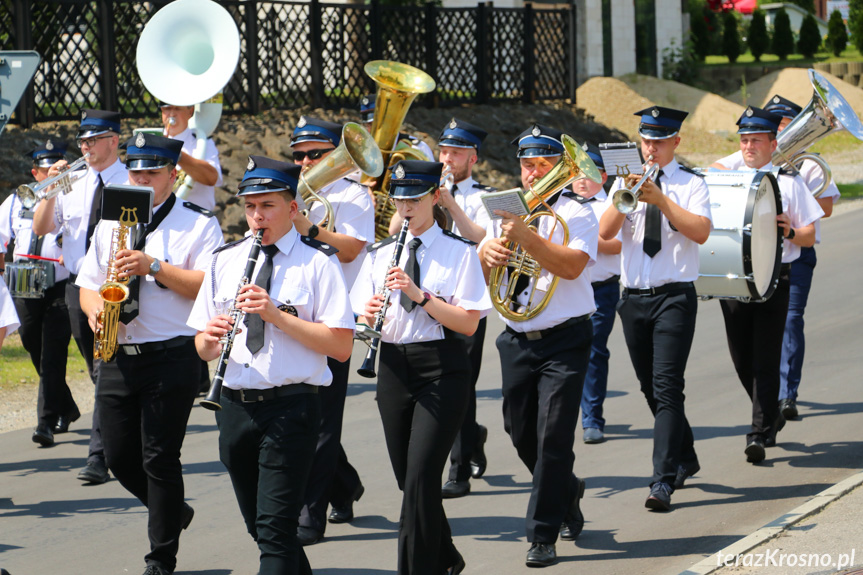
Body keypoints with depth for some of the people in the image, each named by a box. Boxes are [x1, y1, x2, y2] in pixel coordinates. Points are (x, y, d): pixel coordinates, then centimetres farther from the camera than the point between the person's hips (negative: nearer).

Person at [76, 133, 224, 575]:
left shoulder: (198, 225, 0)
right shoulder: (110, 225, 16)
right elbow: (87, 285, 17)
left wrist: (154, 267, -19)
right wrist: (95, 307, -5)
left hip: (171, 356, -5)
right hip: (117, 355, 5)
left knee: (160, 458, -5)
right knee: (119, 455, 6)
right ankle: (173, 512, 32)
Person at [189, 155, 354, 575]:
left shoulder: (318, 263, -3)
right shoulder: (225, 261, 12)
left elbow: (342, 347, -11)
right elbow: (203, 349, 14)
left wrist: (276, 315, -18)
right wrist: (210, 338, -11)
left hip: (291, 407, -6)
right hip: (235, 406, 6)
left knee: (275, 530, -12)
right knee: (261, 528, 15)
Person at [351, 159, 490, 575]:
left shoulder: (458, 252, -1)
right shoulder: (380, 253, 12)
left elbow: (468, 323, -9)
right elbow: (364, 315, 11)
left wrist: (420, 295, -20)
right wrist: (368, 315, -13)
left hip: (442, 369, -5)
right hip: (395, 366, 5)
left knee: (420, 478, -15)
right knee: (409, 479, 10)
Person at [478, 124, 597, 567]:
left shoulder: (576, 214, -4)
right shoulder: (507, 213, 11)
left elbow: (572, 265, -22)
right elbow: (476, 277, 7)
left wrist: (525, 236, -30)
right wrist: (487, 253, -16)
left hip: (564, 339, -5)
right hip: (517, 341, 5)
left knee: (553, 435, -11)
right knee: (521, 433, 11)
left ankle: (543, 537, -6)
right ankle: (567, 493, 37)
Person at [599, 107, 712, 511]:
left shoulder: (690, 185, 0)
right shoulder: (625, 182, 10)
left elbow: (701, 232, -16)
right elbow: (605, 233, -2)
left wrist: (661, 200, -21)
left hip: (674, 296, -5)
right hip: (634, 296, 5)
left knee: (666, 386, -14)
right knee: (650, 387, 14)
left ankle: (663, 481, -18)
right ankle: (684, 459, 33)